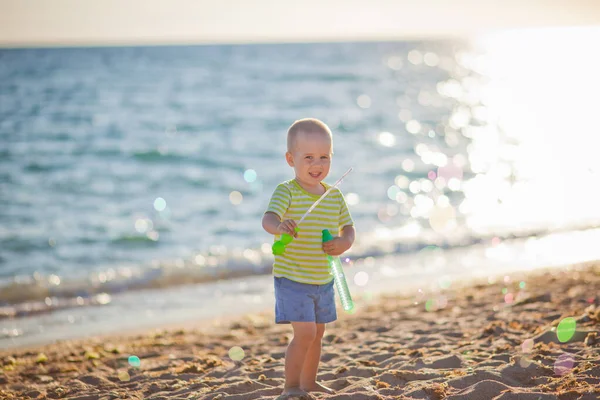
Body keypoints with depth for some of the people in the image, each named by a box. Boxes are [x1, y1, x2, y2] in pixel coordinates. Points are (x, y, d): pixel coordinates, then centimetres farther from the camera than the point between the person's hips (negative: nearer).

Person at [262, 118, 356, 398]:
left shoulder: (335, 196, 3)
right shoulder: (287, 192, -15)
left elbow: (348, 227, 11)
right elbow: (268, 219, -30)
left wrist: (344, 243, -12)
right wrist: (279, 226, -54)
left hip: (323, 280, 7)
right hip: (292, 279, -7)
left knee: (318, 333, 17)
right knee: (305, 332, -14)